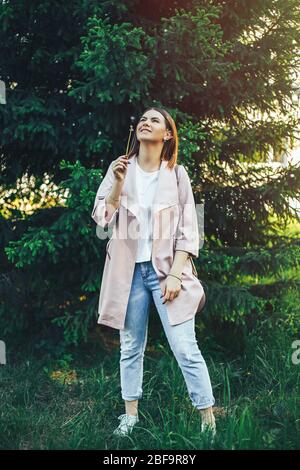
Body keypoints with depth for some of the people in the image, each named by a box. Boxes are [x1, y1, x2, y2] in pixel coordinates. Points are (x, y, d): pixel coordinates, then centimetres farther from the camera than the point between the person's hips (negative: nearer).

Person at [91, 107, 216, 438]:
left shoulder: (176, 174, 1)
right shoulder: (120, 168, 5)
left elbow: (187, 230, -1)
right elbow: (102, 218, -1)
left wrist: (175, 274, -10)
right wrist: (118, 183, -15)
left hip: (166, 268, -2)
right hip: (129, 270, 2)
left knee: (186, 349, -6)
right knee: (130, 347, 9)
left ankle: (209, 423, 2)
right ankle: (130, 416, 21)